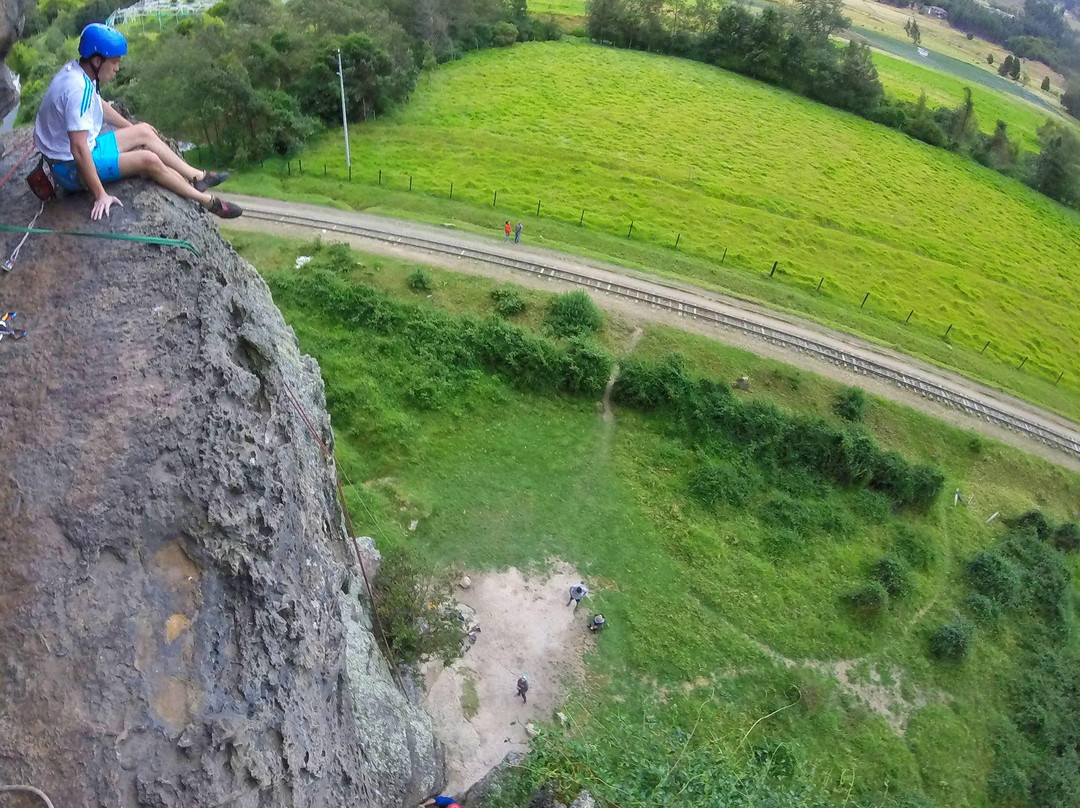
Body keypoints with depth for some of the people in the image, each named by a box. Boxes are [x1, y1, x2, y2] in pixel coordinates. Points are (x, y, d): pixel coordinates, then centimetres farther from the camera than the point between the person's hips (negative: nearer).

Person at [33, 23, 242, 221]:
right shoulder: (78, 89, -30)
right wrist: (101, 195, -34)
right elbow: (79, 149, -34)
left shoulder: (76, 70, 0)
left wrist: (132, 128, 31)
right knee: (149, 159, -17)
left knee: (144, 132, 12)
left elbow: (100, 105, 21)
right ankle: (205, 200, -4)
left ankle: (197, 177, 14)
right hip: (71, 168, -10)